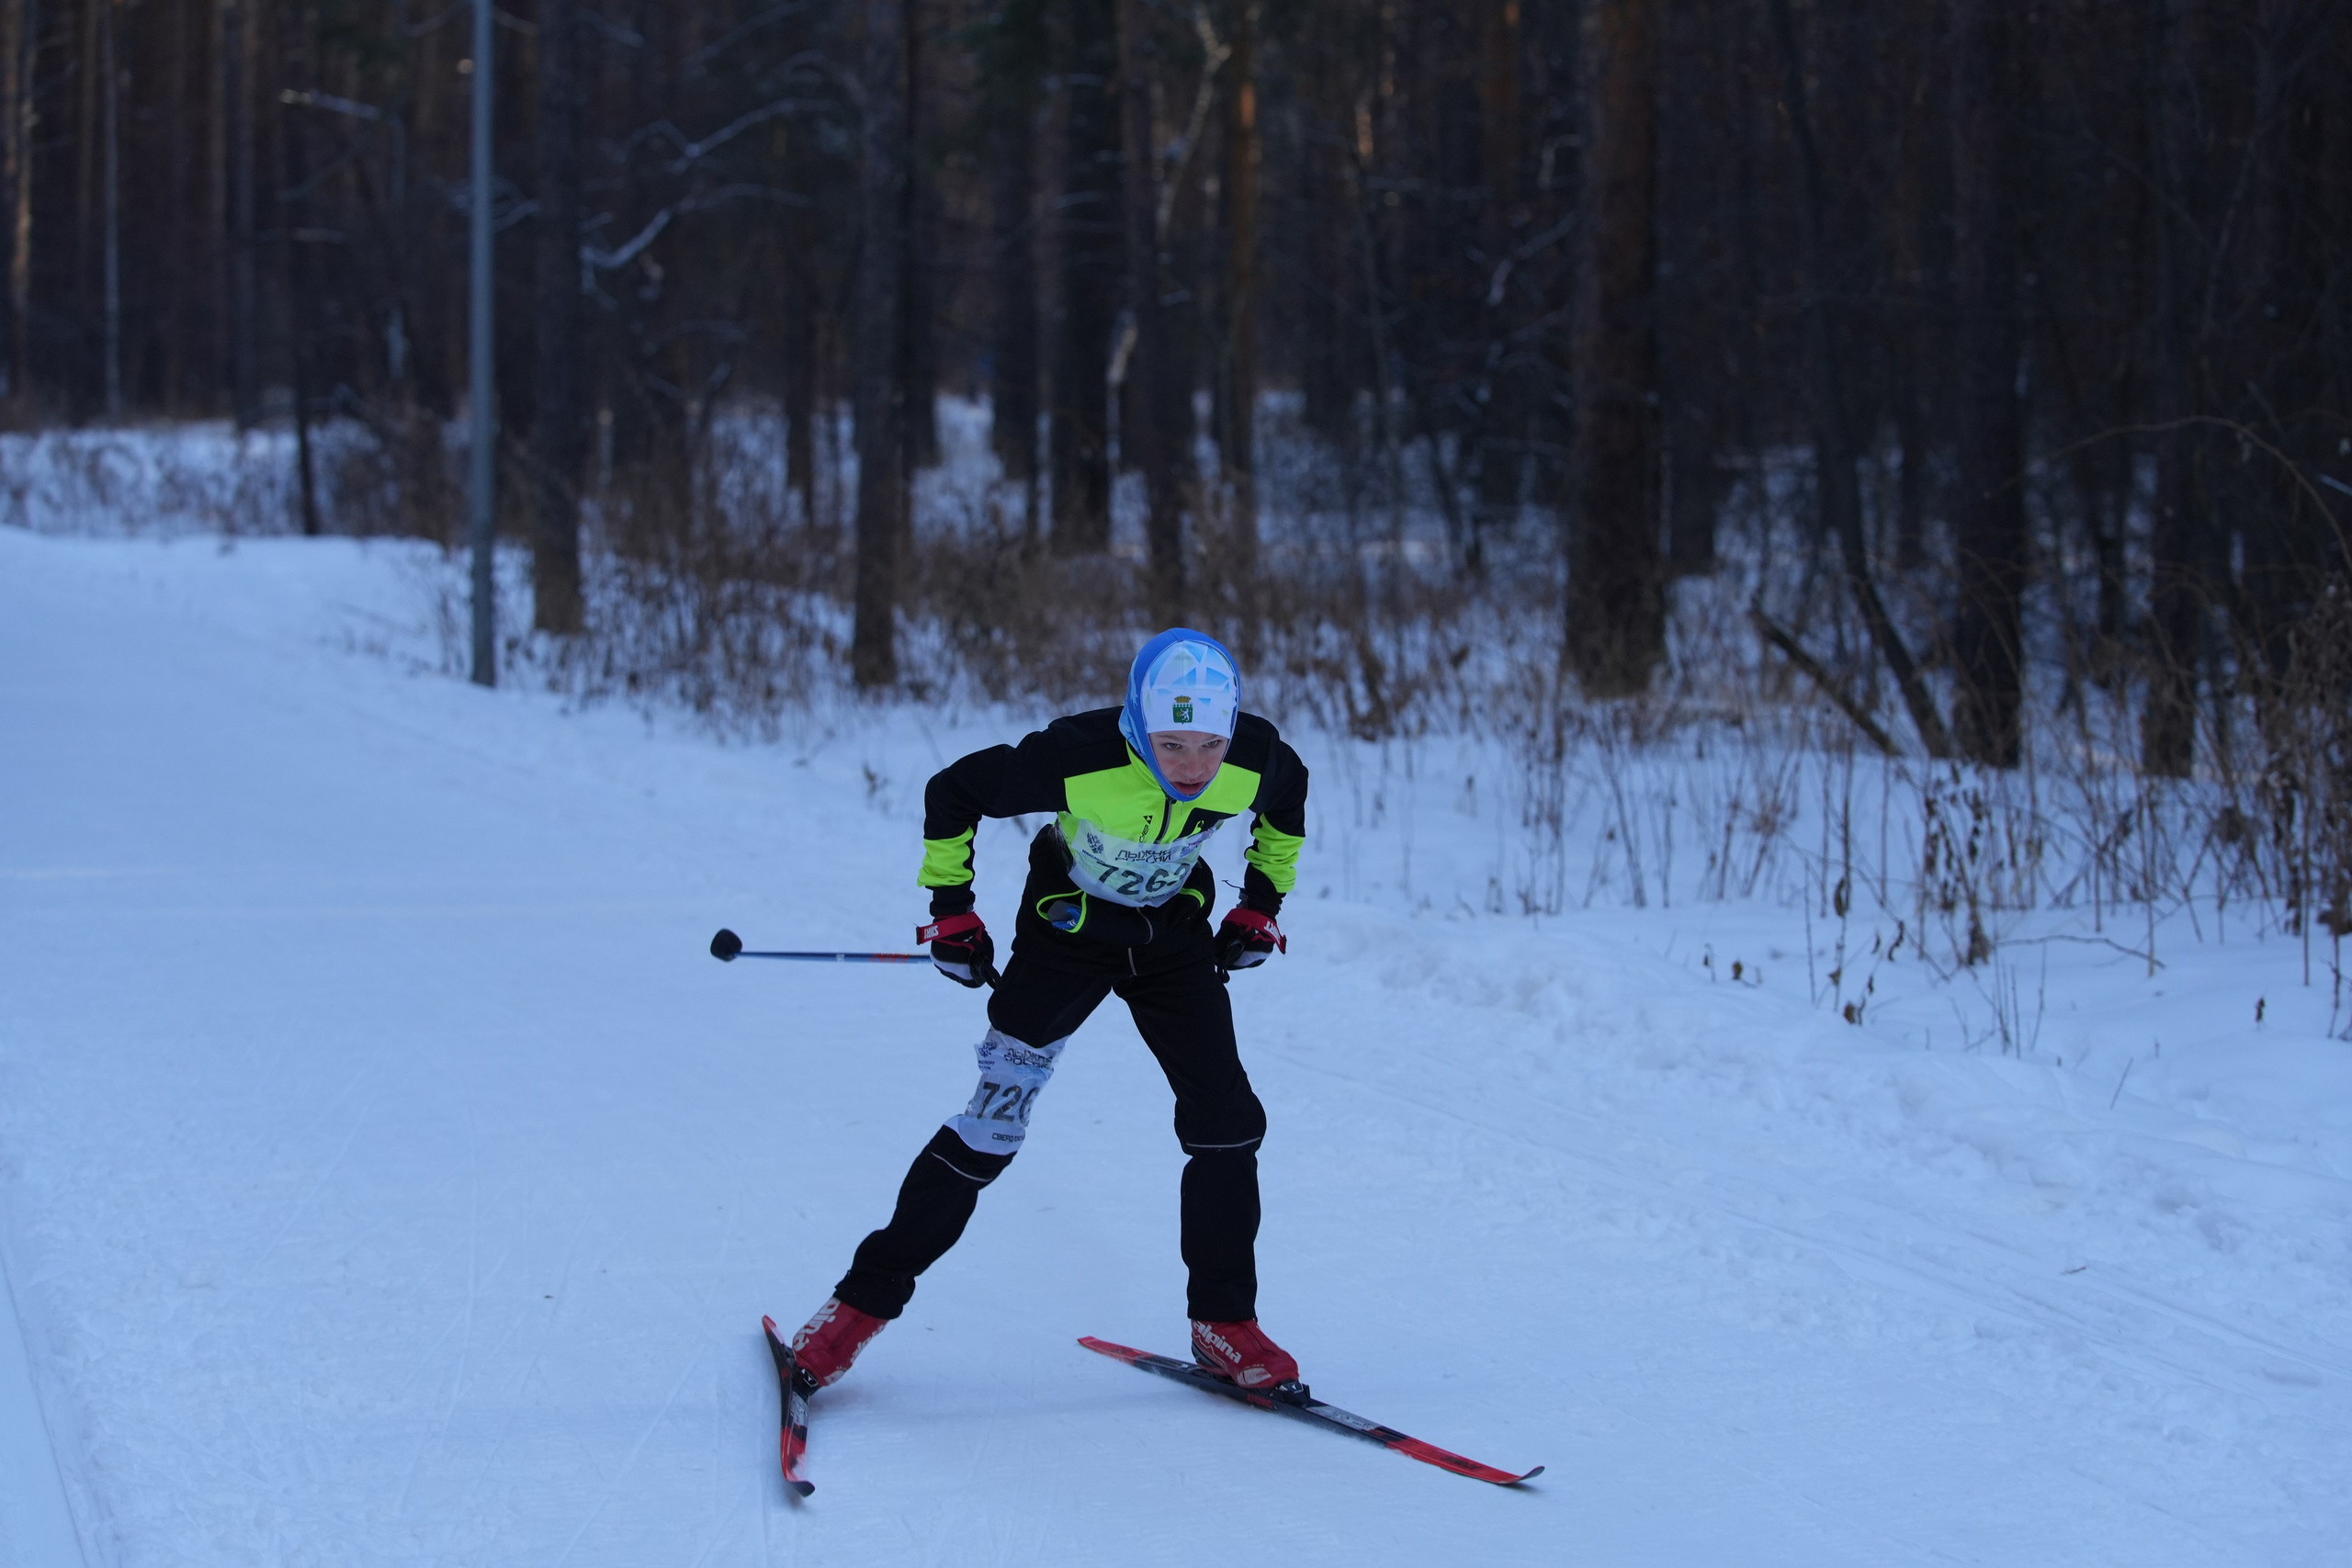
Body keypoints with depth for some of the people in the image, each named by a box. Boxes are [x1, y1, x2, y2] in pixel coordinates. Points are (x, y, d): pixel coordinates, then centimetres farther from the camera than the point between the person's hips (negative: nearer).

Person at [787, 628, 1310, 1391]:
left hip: (1174, 934, 3)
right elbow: (952, 793, -17)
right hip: (1067, 925, -3)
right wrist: (951, 911, -12)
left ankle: (1224, 1325, 8)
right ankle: (862, 1304, 1)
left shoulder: (1256, 761, -24)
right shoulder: (1076, 758, -34)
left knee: (1226, 1120, -7)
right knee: (994, 1122, -9)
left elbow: (1285, 806, 4)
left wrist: (1261, 904, 2)